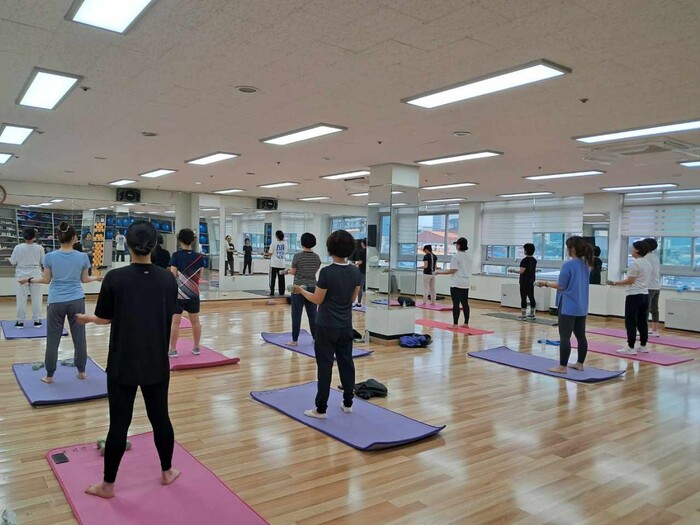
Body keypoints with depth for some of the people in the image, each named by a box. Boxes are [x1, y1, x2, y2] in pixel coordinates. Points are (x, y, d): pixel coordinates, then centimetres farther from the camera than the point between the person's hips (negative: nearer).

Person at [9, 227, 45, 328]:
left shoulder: (18, 248, -9)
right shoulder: (39, 248, -8)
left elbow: (13, 262, -3)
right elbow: (43, 262, -2)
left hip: (22, 276, 0)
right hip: (35, 275, 0)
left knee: (21, 299, 6)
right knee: (36, 298, 7)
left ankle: (20, 321, 12)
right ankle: (37, 320, 11)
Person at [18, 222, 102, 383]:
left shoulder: (50, 256, -7)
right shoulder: (82, 257, -5)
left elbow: (46, 280, 1)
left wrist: (29, 280, 18)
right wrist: (96, 278, 26)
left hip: (56, 302, 0)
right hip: (76, 301, 0)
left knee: (53, 339, 9)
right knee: (79, 337, 10)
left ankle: (49, 376, 17)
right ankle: (81, 372, 20)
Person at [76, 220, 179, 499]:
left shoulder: (115, 278, -13)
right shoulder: (168, 279, -5)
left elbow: (105, 317, 0)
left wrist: (87, 318, 23)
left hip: (123, 363, -2)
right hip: (157, 363, 2)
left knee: (119, 423, 7)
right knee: (160, 417, 14)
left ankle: (108, 485, 22)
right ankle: (167, 472, 30)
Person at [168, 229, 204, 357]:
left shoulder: (176, 255, -9)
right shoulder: (199, 256, 0)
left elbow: (173, 275, -14)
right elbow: (199, 276, 4)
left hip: (178, 293, -3)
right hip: (193, 294, 3)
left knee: (175, 322, 1)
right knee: (195, 321, 11)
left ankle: (173, 350, 5)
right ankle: (196, 348, 18)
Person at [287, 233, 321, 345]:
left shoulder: (298, 256, -10)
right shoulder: (317, 257, 2)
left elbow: (293, 272, -4)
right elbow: (315, 272, 10)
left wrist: (288, 271, 18)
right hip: (312, 287, 4)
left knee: (296, 315, 2)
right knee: (312, 314, 10)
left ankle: (294, 340, 5)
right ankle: (316, 338, 16)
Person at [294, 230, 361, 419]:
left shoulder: (327, 272, -19)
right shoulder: (355, 271, 0)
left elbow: (317, 300, -11)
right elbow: (353, 298, 9)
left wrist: (301, 290, 5)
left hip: (327, 326, -6)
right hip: (346, 325, 6)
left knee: (325, 365, 0)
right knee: (346, 362, 13)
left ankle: (321, 409, 6)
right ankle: (348, 403, 23)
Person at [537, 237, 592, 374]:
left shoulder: (568, 265, -15)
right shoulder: (586, 265, 9)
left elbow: (561, 286, -12)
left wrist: (546, 283, 2)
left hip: (569, 307, -8)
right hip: (582, 307, 8)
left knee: (565, 337, -4)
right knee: (581, 336, 14)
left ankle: (562, 366, -1)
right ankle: (580, 364, 23)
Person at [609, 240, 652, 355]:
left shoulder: (635, 263, -15)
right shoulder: (648, 263, 13)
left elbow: (630, 281, -17)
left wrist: (615, 283, -12)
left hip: (634, 296, -9)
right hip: (645, 294, 9)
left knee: (631, 322, -5)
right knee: (642, 321, 13)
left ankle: (630, 348, -5)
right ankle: (643, 346, 18)